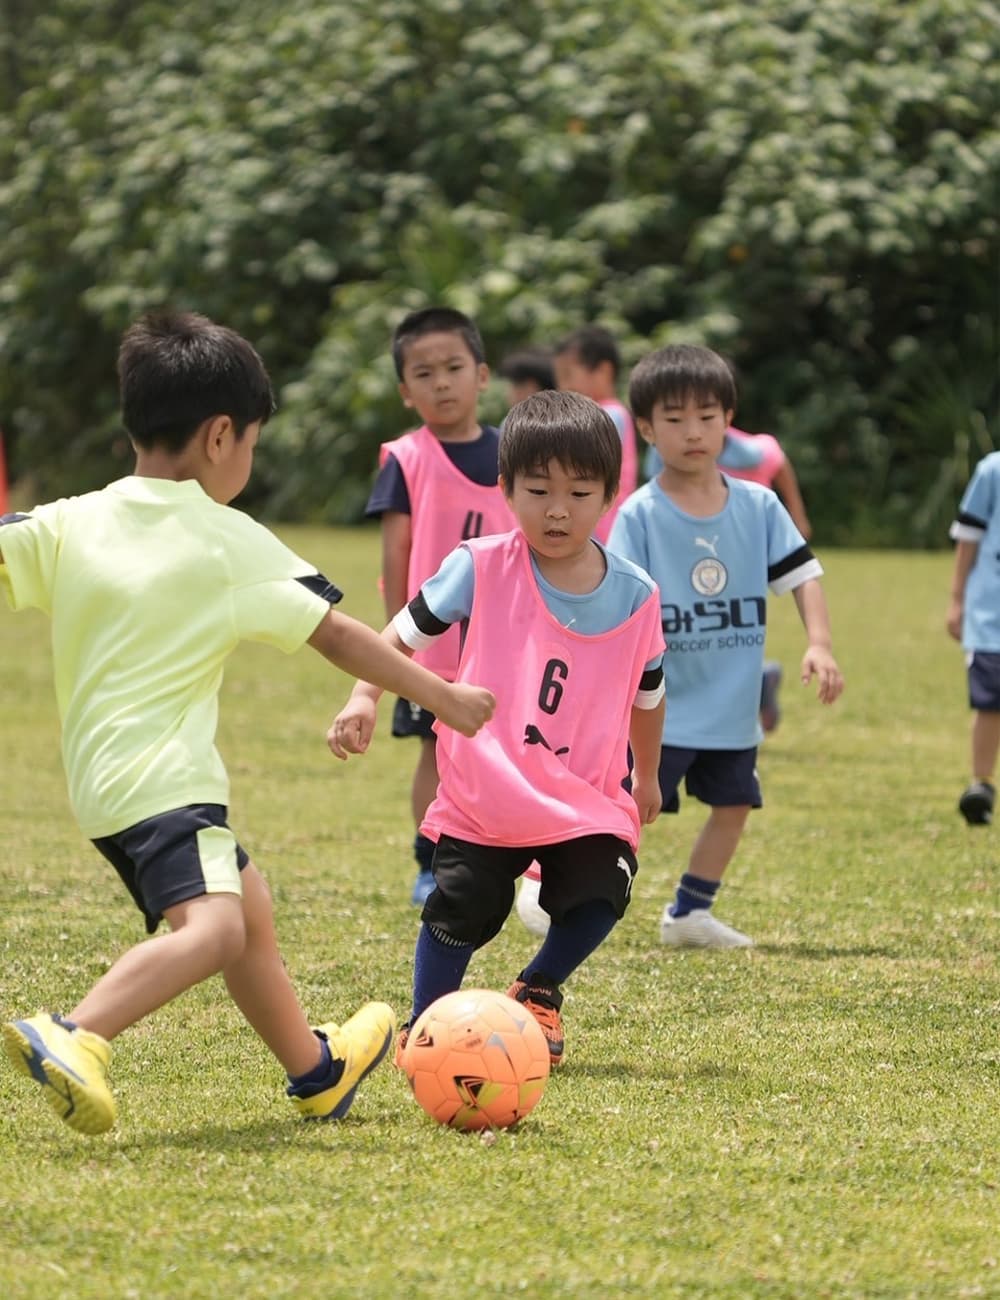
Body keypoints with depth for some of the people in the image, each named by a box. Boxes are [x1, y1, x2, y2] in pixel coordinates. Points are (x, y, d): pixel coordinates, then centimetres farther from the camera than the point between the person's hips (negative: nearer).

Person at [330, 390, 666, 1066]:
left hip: (588, 800, 2)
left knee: (602, 893, -17)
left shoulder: (635, 596, 0)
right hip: (483, 797, -2)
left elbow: (646, 694, 16)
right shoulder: (481, 569, -8)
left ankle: (538, 994, 11)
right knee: (463, 908, -6)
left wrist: (647, 778, 27)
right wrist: (364, 696, -15)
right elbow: (407, 630, 0)